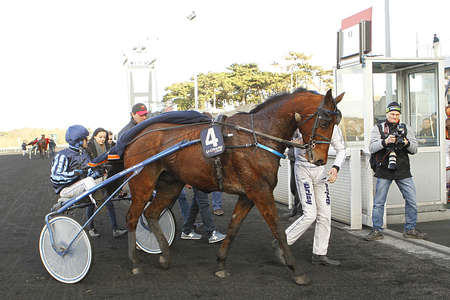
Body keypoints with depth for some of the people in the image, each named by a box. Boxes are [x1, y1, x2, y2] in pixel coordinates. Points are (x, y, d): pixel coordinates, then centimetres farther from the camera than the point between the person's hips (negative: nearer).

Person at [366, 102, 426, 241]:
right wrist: (385, 142, -21)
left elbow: (414, 149, 8)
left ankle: (410, 229, 15)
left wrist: (407, 143, -13)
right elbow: (372, 148, -6)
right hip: (384, 172, -2)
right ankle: (377, 231, 11)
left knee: (412, 201, 2)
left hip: (403, 171, 2)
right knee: (378, 202, 1)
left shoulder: (406, 128, 13)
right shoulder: (378, 128, 6)